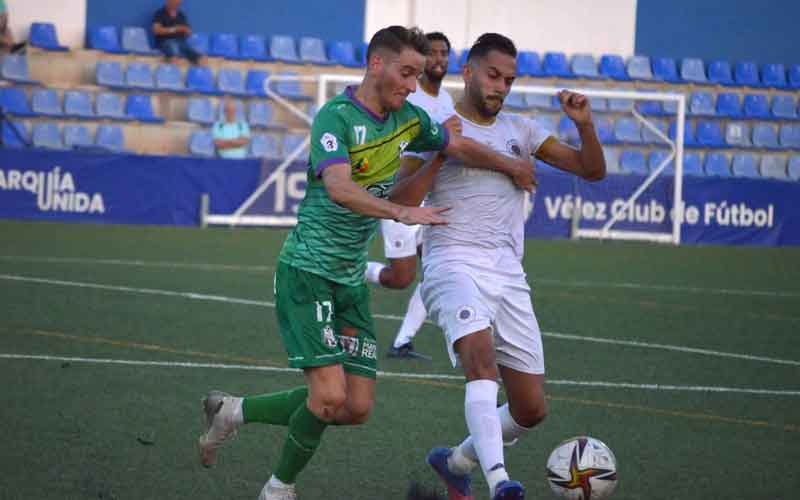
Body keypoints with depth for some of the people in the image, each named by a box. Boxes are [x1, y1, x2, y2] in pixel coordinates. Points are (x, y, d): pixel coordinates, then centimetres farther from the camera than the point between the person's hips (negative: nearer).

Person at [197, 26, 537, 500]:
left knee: (357, 407, 1)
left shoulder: (408, 119, 7)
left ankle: (235, 411, 19)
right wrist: (403, 212, -41)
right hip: (307, 270, -8)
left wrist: (511, 165, 16)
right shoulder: (336, 116, -16)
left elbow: (463, 146, 25)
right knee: (330, 395, -18)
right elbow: (339, 189, -33)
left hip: (351, 279, 8)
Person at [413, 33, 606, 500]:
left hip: (510, 276, 6)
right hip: (455, 264, -6)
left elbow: (593, 170, 14)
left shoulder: (520, 130, 16)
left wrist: (585, 125, -4)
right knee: (480, 353, -35)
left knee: (531, 410, 4)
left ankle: (456, 462, 29)